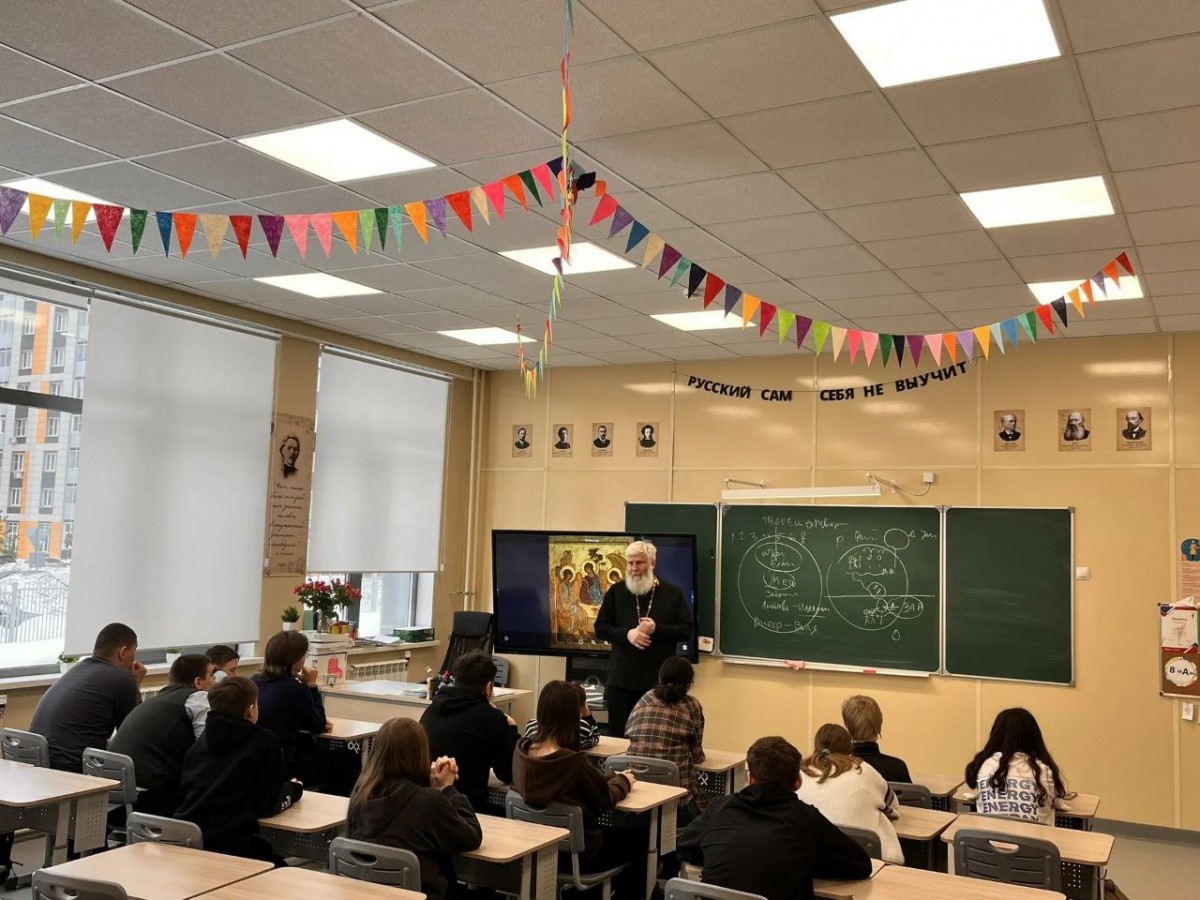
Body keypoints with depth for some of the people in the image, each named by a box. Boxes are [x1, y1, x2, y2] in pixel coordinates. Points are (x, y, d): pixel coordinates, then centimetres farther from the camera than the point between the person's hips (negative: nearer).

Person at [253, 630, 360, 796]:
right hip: (285, 766, -8)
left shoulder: (255, 683, 3)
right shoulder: (294, 688, -19)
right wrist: (312, 686, -4)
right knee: (349, 759, 7)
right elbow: (318, 727, -5)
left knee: (319, 749, 29)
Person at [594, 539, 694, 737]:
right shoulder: (616, 592, 5)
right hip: (621, 680, 1)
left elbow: (686, 630, 0)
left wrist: (657, 629, -16)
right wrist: (627, 634, -13)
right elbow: (600, 628, 4)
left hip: (659, 681, -1)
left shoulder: (672, 593, 2)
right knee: (618, 735, 6)